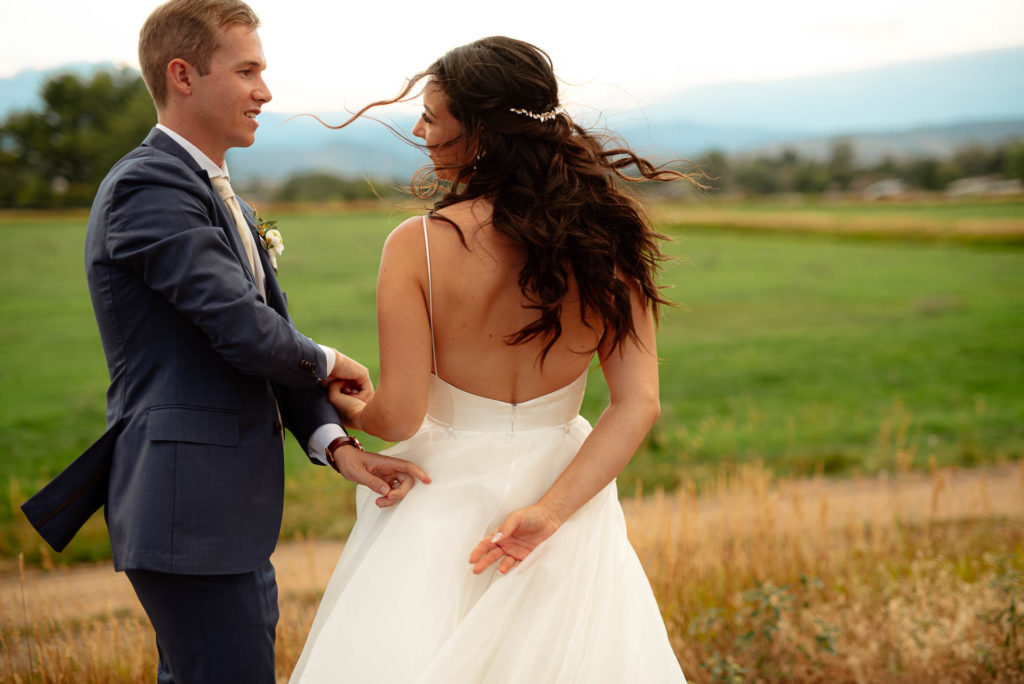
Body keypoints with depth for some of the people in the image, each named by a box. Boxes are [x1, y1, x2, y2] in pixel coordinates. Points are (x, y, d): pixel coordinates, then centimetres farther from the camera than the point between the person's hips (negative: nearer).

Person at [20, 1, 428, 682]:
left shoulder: (225, 201, 18)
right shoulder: (149, 186, -14)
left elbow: (272, 333, 9)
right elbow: (246, 333, -21)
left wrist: (339, 445, -6)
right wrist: (328, 363, -1)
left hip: (226, 510, 10)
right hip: (192, 511, -10)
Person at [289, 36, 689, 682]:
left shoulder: (418, 245, -16)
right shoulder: (604, 240, -6)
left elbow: (400, 415, -14)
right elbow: (638, 404, -12)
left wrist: (352, 410, 7)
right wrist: (547, 512, -13)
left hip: (445, 503, -3)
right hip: (568, 482, 3)